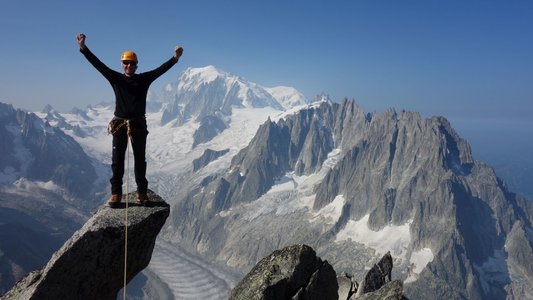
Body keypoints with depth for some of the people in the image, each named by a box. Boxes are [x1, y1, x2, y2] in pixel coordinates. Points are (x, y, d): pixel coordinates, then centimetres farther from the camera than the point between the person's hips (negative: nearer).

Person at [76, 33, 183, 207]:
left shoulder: (144, 79, 5)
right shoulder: (116, 79, 6)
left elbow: (161, 69, -4)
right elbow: (98, 64, -1)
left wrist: (175, 57, -16)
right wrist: (83, 47, -11)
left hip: (138, 125, 0)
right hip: (119, 125, 1)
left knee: (140, 160, 6)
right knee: (117, 160, 1)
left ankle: (142, 192, 14)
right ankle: (116, 193, 7)